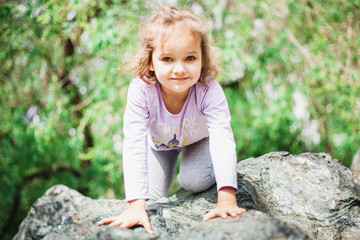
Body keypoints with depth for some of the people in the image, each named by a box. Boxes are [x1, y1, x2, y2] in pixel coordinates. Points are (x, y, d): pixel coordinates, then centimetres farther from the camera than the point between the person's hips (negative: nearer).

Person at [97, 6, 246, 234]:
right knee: (152, 200, -1)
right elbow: (134, 146, -44)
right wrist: (136, 205, -54)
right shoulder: (141, 91, -41)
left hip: (198, 138, -1)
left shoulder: (210, 91, -41)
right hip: (159, 141, 1)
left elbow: (222, 139, -48)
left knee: (194, 181, -24)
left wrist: (227, 199, -60)